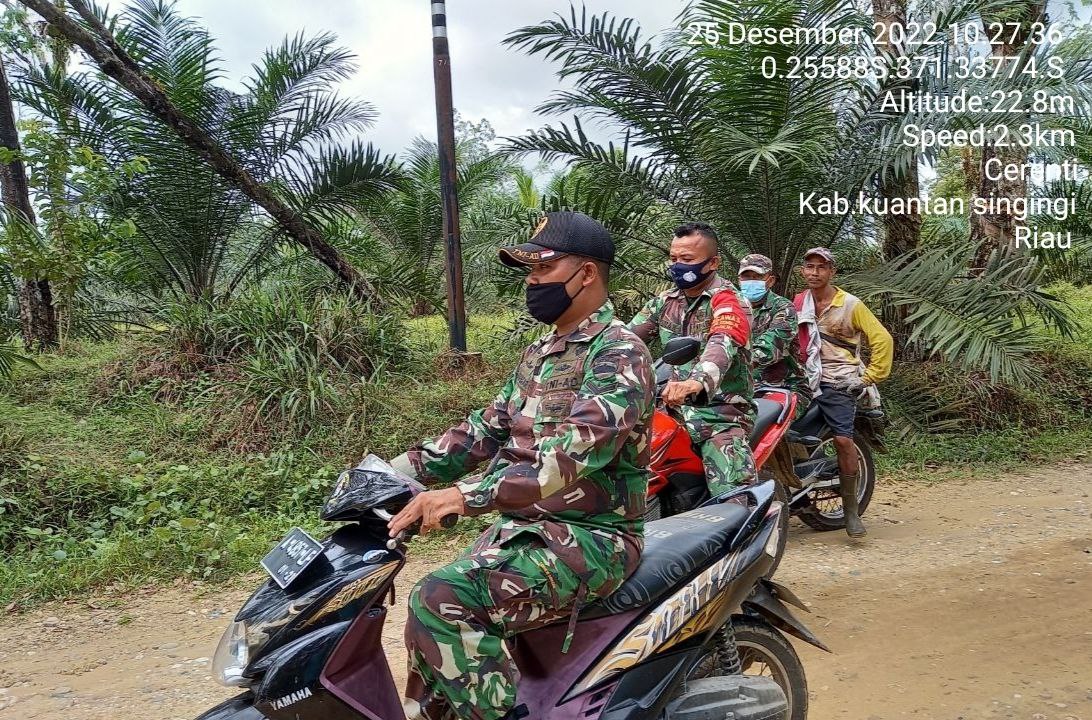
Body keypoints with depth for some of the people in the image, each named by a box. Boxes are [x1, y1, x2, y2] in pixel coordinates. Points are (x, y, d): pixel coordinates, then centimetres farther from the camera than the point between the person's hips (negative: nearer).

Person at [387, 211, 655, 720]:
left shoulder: (619, 354, -15)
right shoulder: (540, 354, 14)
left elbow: (572, 457, -29)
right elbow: (486, 429, 13)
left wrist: (466, 496, -37)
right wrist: (401, 470, 1)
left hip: (591, 537, -9)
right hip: (525, 525, 9)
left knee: (443, 600, -24)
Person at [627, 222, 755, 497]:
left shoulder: (728, 300, -8)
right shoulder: (666, 301, 14)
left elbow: (723, 343, -29)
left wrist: (697, 381, -49)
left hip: (721, 414, -6)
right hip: (675, 408, 6)